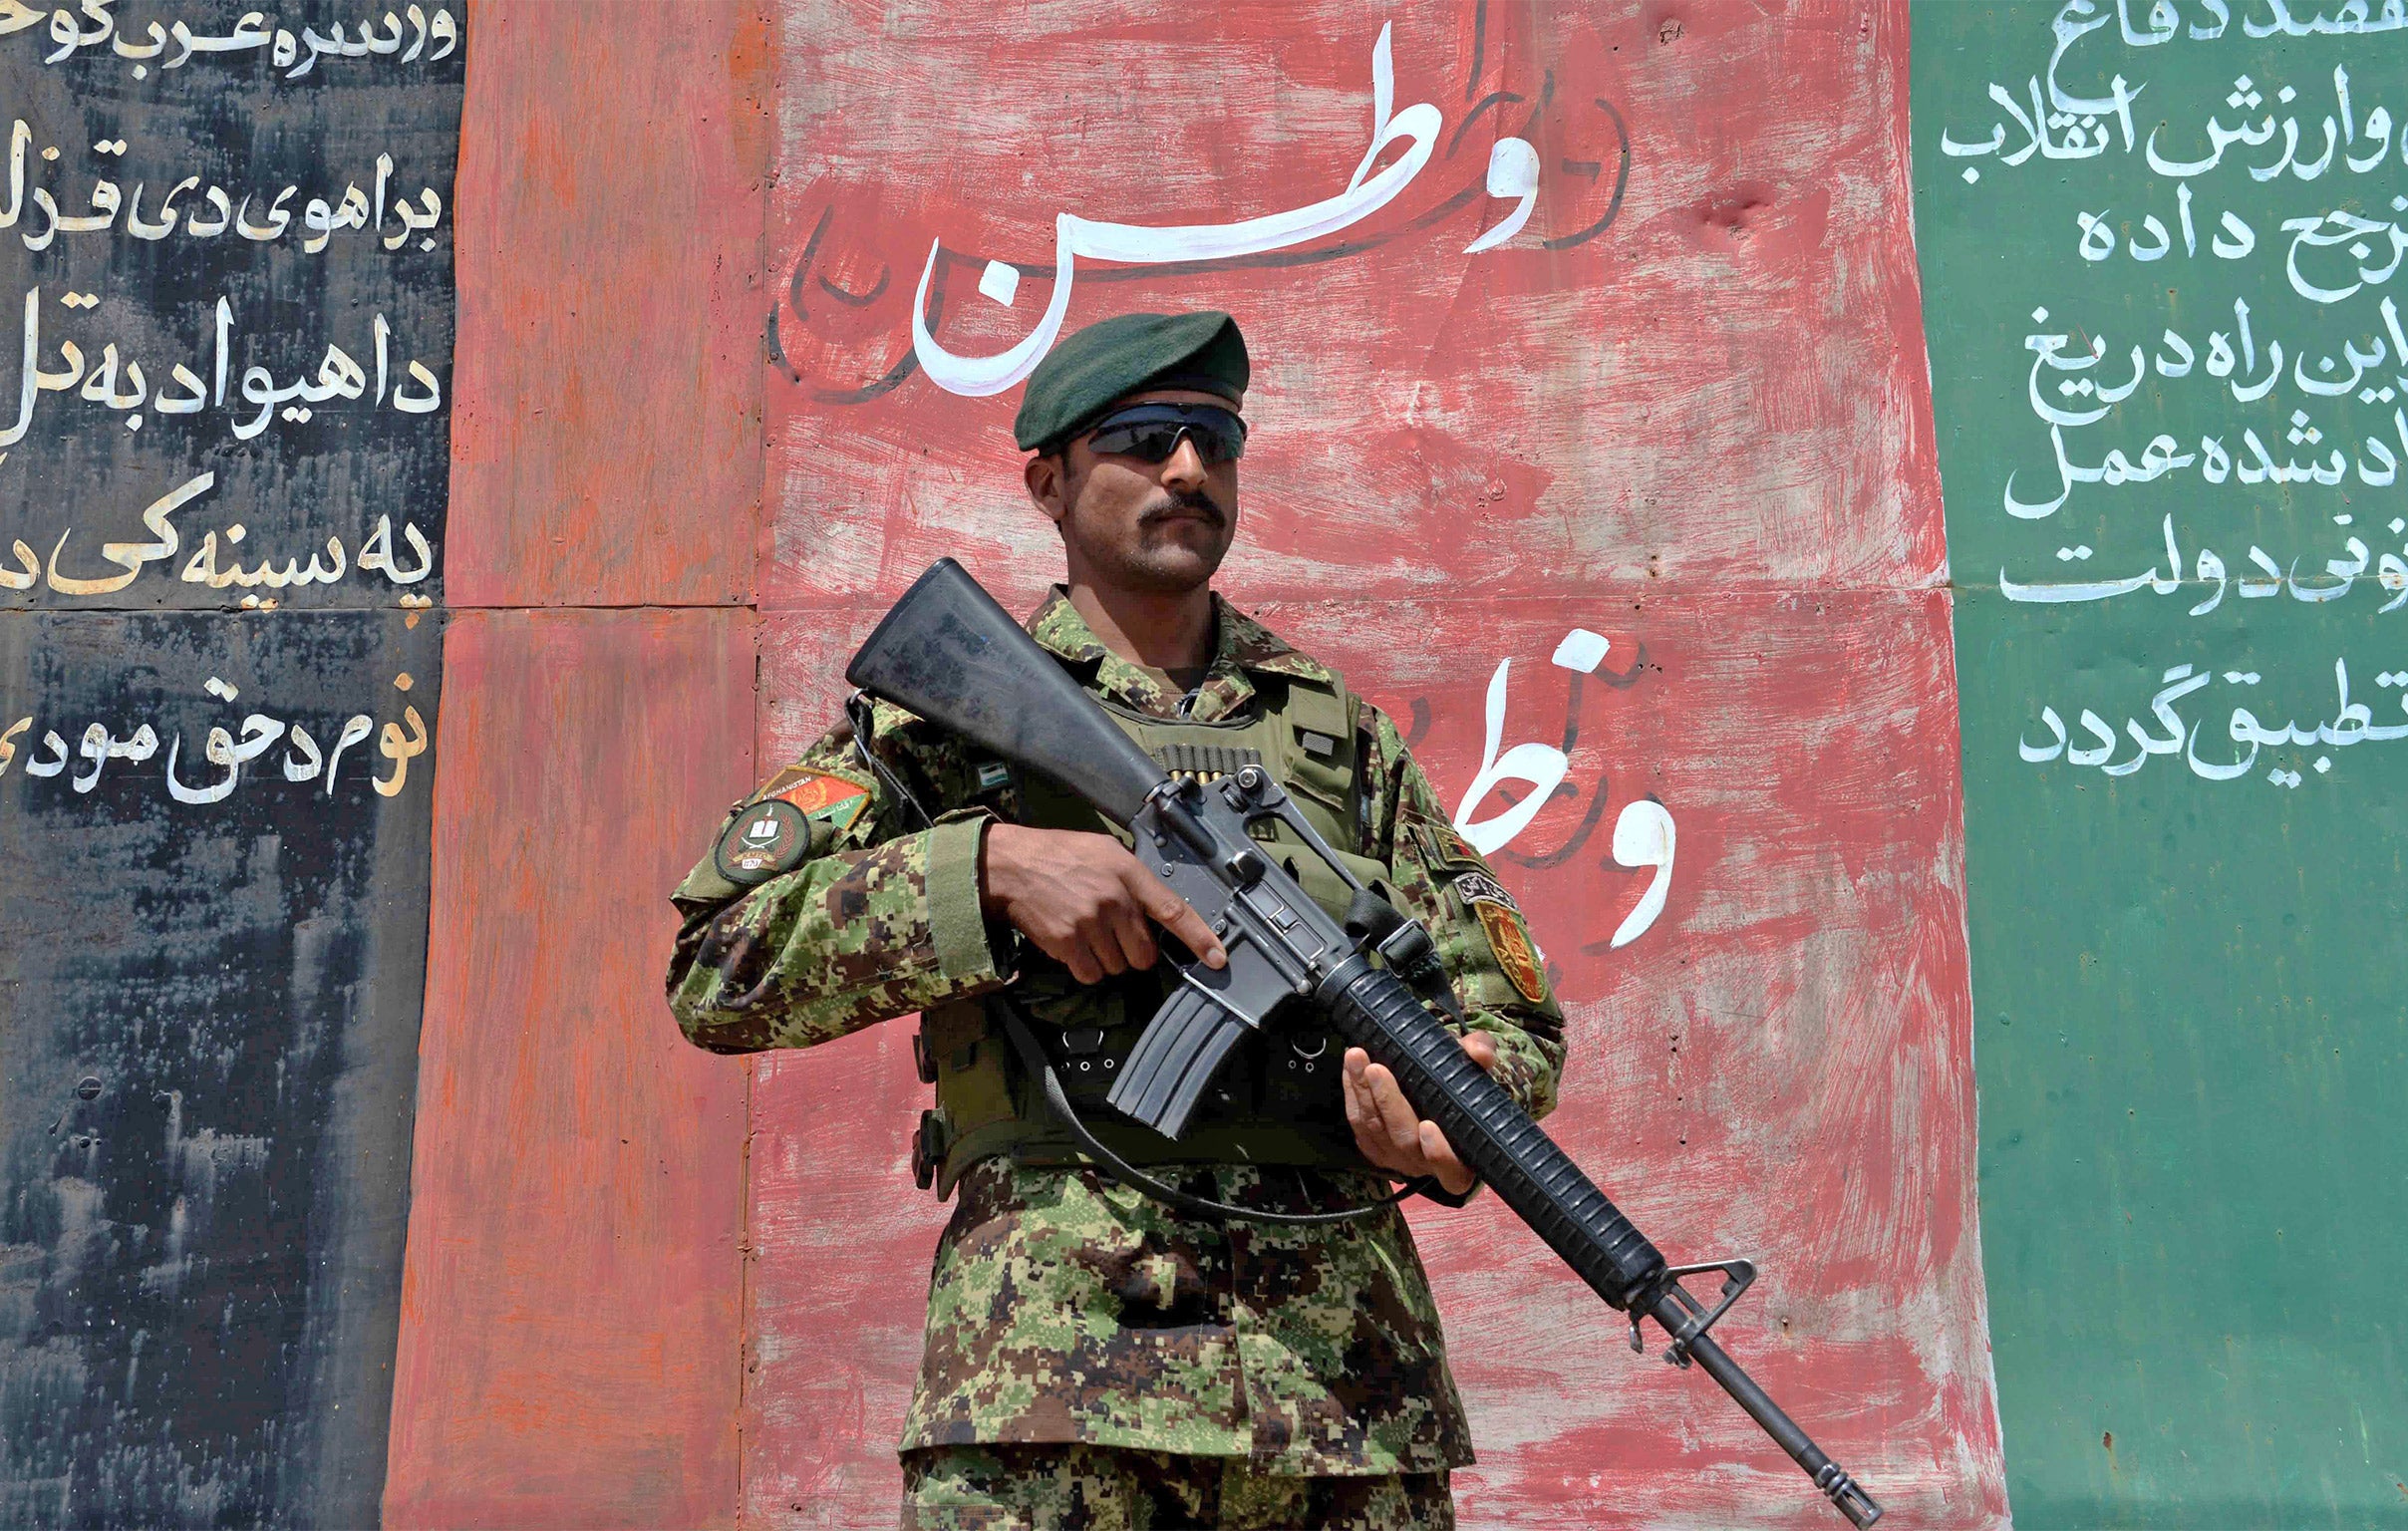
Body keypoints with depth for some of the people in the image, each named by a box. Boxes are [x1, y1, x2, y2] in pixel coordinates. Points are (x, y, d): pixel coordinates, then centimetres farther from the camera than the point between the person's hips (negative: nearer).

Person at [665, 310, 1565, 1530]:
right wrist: (991, 866, -13)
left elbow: (1511, 1011, 16)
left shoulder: (1343, 732, 17)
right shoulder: (948, 705, 8)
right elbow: (720, 971, -1)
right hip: (1049, 1368, -3)